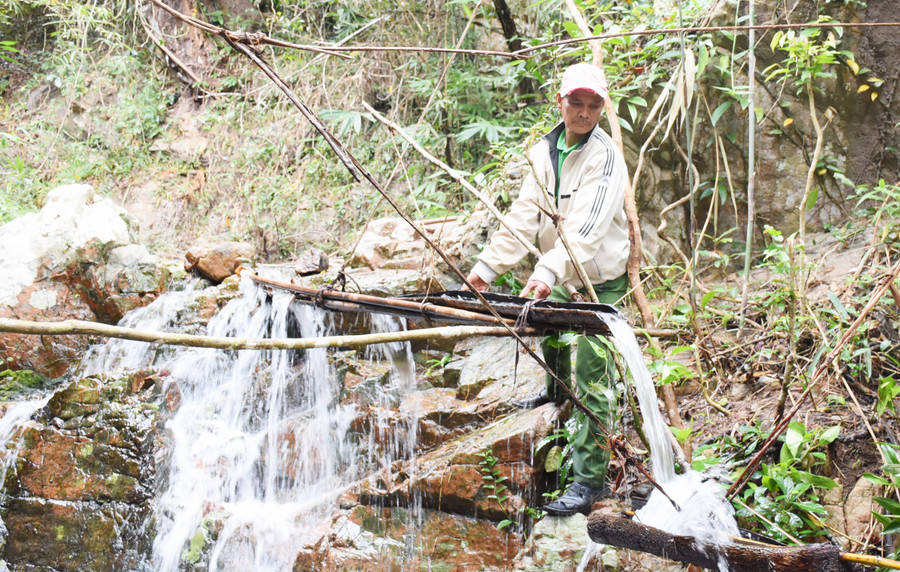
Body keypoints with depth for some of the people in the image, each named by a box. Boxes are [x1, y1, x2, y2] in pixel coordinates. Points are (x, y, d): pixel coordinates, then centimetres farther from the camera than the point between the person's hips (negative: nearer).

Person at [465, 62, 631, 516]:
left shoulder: (605, 157, -22)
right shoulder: (544, 151, 1)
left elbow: (587, 228, -35)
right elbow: (524, 214, -3)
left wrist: (548, 271, -48)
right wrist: (487, 264, -13)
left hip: (600, 282, -8)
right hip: (562, 280, 8)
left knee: (590, 381, -11)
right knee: (549, 334, 33)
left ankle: (591, 479, -4)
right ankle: (556, 391, 66)